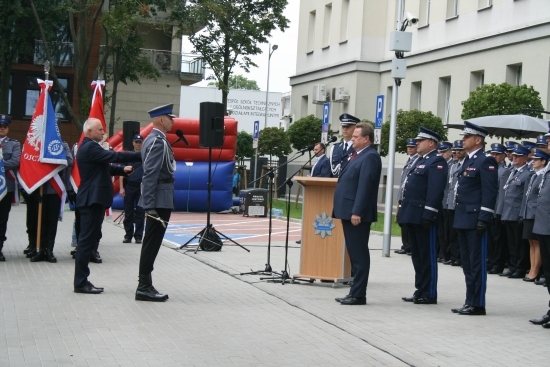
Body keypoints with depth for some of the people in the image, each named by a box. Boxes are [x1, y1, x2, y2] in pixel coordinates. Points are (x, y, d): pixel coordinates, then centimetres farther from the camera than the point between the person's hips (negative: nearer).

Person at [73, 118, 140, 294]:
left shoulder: (90, 147, 18)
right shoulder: (90, 147, -15)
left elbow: (104, 167, 23)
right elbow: (114, 156, -22)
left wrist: (123, 170, 6)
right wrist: (141, 155, -20)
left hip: (93, 199, 11)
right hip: (92, 200, -11)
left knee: (88, 240, 11)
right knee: (87, 240, -7)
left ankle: (82, 280, 15)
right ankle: (80, 282, -4)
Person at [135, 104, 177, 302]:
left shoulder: (155, 139, 16)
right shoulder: (158, 142, -15)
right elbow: (150, 175, -21)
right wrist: (149, 206, -23)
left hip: (160, 201, 10)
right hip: (160, 201, -10)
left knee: (151, 244, 12)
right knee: (152, 244, -6)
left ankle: (145, 286, 17)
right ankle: (144, 288, -1)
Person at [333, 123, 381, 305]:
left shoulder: (370, 157, -12)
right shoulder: (358, 156, 19)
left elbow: (365, 186, -20)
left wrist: (357, 212, -24)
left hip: (357, 214, -10)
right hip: (349, 212, 10)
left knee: (359, 254, -5)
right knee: (354, 254, 13)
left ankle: (358, 295, -1)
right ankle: (355, 292, 18)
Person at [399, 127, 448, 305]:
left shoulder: (437, 162, -11)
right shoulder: (421, 161, 21)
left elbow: (435, 191, -20)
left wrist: (428, 215, -25)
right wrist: (404, 212, 20)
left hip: (424, 217, -10)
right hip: (413, 216, 10)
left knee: (428, 256, -4)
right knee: (417, 255, 13)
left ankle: (429, 294, 1)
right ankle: (420, 291, 20)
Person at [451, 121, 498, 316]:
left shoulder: (486, 161, -11)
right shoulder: (468, 160, 17)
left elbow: (490, 192, -16)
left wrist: (484, 219, -21)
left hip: (475, 220, -9)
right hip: (463, 219, 9)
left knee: (476, 263, -3)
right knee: (467, 262, 13)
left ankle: (477, 304, 2)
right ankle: (470, 302, 20)